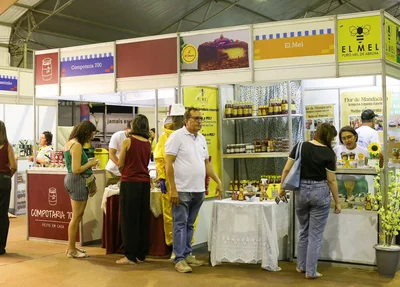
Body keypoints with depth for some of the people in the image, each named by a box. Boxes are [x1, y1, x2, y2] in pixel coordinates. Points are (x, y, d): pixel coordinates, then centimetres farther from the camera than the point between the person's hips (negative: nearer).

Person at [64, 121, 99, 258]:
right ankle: (71, 250, 7)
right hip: (78, 180, -10)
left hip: (71, 179, 10)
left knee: (77, 216, 17)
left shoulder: (70, 142, 12)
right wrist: (91, 164, -10)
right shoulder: (77, 145, -18)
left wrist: (87, 161, 11)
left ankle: (71, 247, 24)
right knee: (76, 217, -1)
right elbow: (76, 169, -22)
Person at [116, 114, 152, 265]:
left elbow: (121, 165, -1)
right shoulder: (148, 144, 6)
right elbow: (145, 162, 12)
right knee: (143, 219, 11)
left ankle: (130, 256, 3)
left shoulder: (127, 141, -7)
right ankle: (141, 254, 17)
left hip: (130, 183, -5)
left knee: (129, 219, 1)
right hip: (145, 183, 5)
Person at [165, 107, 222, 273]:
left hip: (198, 190, 7)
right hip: (182, 190, -7)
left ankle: (187, 255, 22)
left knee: (189, 225, 14)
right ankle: (179, 259, 3)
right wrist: (172, 189, -17)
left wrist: (218, 181, 14)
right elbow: (168, 164, -12)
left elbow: (206, 163, 21)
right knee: (180, 225, -2)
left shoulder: (202, 139, 13)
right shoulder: (177, 136, -8)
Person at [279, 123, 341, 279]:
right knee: (316, 234, 5)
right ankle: (311, 271, 9)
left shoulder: (300, 146, -1)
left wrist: (282, 188, 10)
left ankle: (301, 266, 28)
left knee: (303, 230, 20)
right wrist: (337, 202, 1)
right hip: (320, 192, -3)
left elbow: (287, 169, -2)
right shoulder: (328, 153, -9)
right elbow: (331, 180, -7)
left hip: (301, 190, 4)